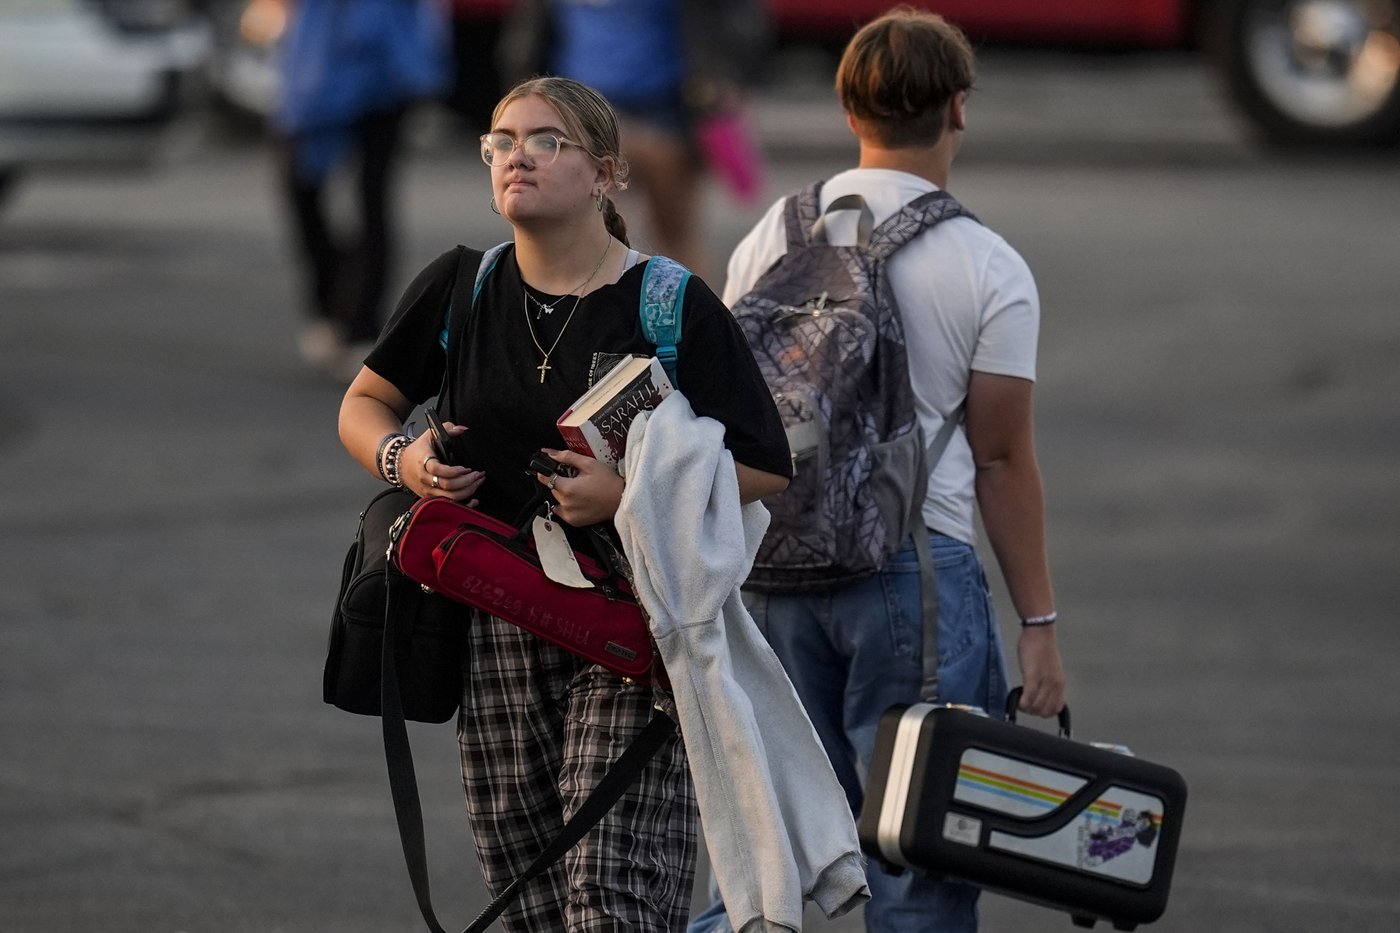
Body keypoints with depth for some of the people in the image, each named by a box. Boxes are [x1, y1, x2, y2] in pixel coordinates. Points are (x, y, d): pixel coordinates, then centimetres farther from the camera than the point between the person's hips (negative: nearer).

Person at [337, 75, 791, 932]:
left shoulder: (674, 307, -6)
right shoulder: (461, 290, 5)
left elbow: (765, 468, -6)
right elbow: (364, 404, 18)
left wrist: (632, 492, -20)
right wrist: (401, 459, -5)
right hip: (499, 623, 4)